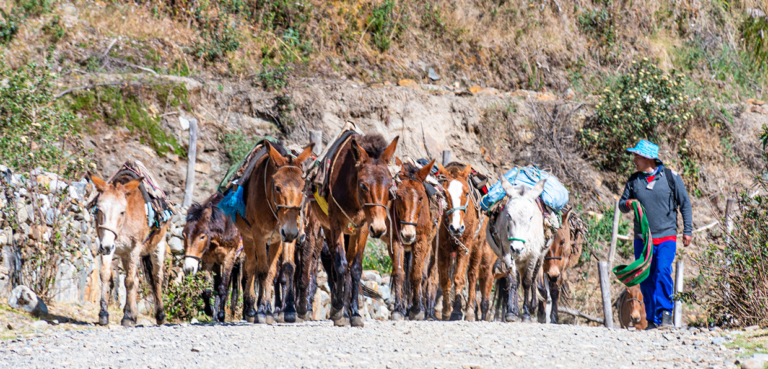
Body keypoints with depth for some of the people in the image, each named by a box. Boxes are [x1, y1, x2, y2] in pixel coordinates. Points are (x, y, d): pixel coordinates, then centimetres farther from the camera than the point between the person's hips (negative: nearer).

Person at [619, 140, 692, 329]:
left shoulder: (670, 177, -2)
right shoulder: (634, 180, 6)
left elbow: (685, 204, 4)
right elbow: (622, 204, 15)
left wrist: (687, 230, 1)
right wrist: (627, 204, -10)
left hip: (666, 237, -3)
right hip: (642, 238, 3)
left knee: (662, 271, -22)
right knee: (646, 279, 3)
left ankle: (665, 313, -15)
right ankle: (652, 320, 11)